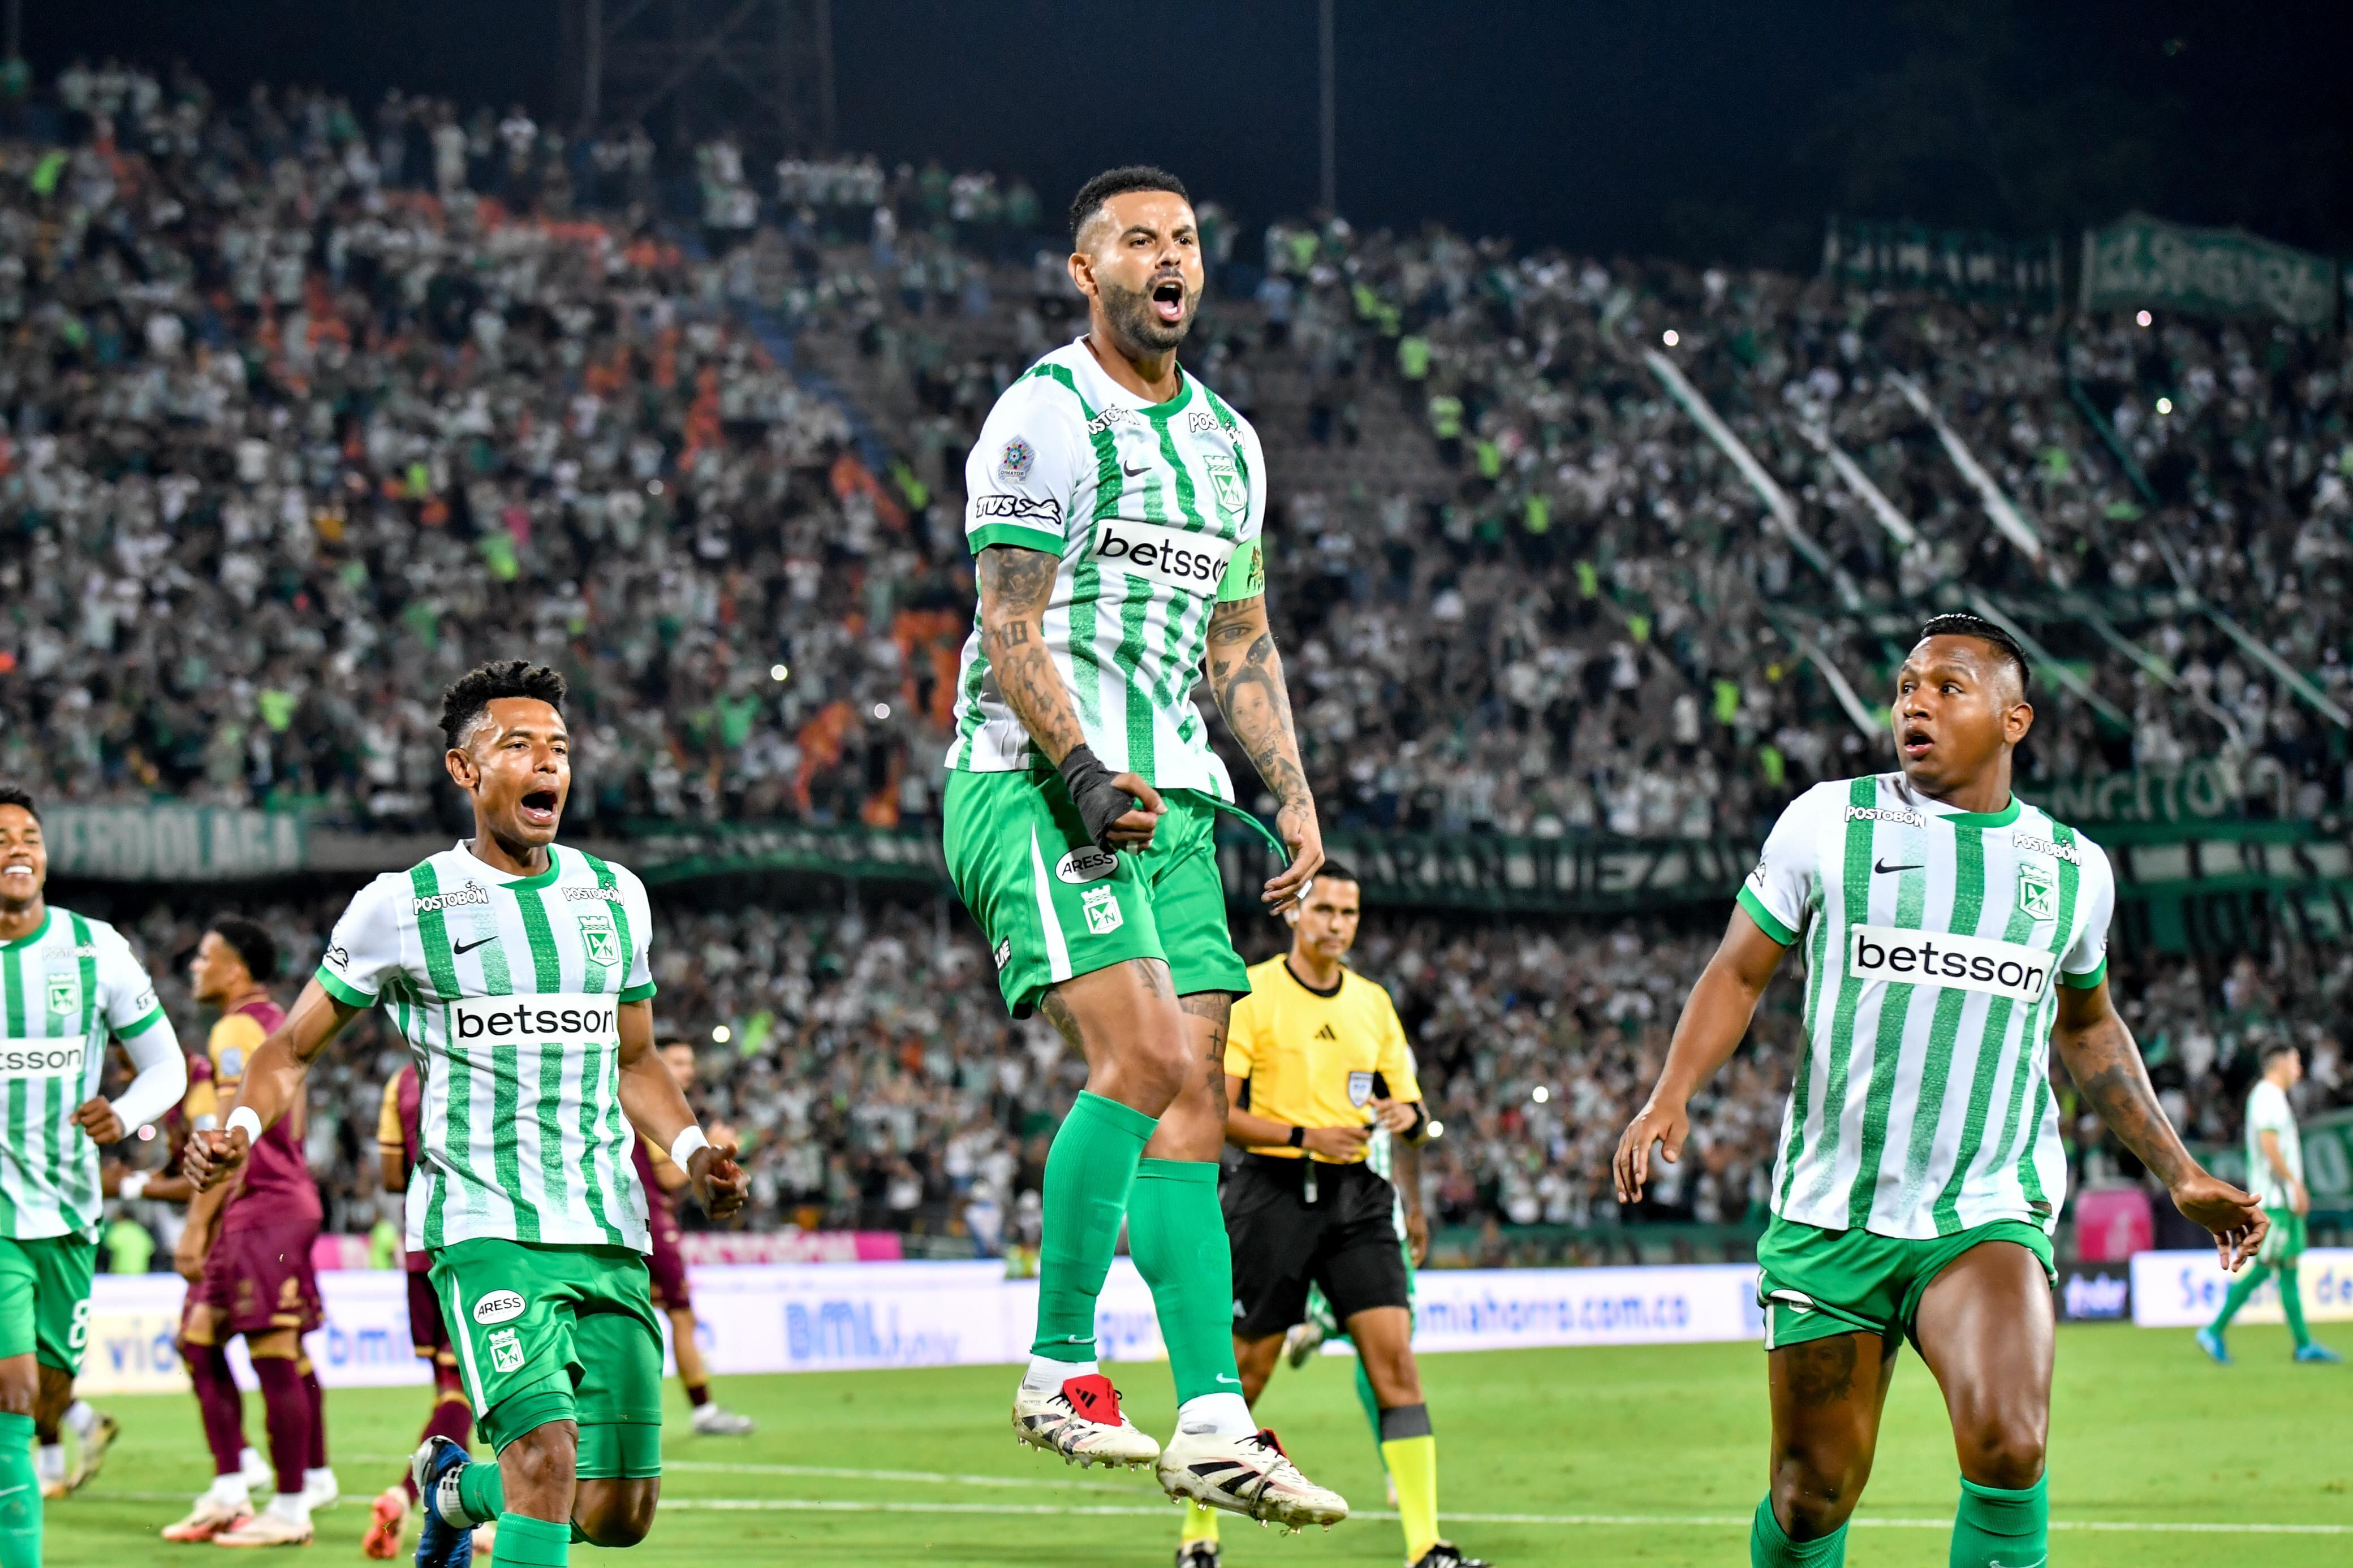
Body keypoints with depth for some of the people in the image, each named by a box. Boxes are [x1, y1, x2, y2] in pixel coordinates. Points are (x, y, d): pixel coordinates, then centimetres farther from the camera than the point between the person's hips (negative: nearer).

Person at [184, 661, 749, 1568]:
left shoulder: (613, 897, 14)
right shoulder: (403, 907, 1)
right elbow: (294, 1047, 9)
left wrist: (692, 1152, 8)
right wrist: (239, 1129, -12)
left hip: (610, 1234, 5)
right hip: (485, 1224, -5)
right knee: (547, 1449, -25)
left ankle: (456, 1487, 33)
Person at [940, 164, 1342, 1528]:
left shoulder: (1227, 442, 18)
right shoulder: (1047, 416, -6)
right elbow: (1010, 626, -11)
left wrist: (1292, 794, 13)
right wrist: (1083, 776, -22)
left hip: (1175, 798, 8)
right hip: (1042, 784, -8)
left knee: (1198, 1096, 1)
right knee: (1143, 1060, -21)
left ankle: (1212, 1422, -1)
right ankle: (1060, 1369, -10)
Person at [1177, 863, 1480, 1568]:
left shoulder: (1373, 1003, 13)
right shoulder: (1250, 993, -3)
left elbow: (1408, 1104, 17)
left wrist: (1407, 1117, -7)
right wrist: (1304, 1135, -20)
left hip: (1356, 1194, 4)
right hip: (1273, 1193, -4)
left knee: (1394, 1356, -9)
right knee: (1244, 1371, 1)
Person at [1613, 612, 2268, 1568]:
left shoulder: (2073, 868, 9)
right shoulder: (1828, 822, 3)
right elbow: (1739, 971, 7)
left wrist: (2180, 1175, 24)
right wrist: (1671, 1096, -10)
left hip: (1987, 1214, 0)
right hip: (1828, 1214, 0)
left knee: (2007, 1446, -26)